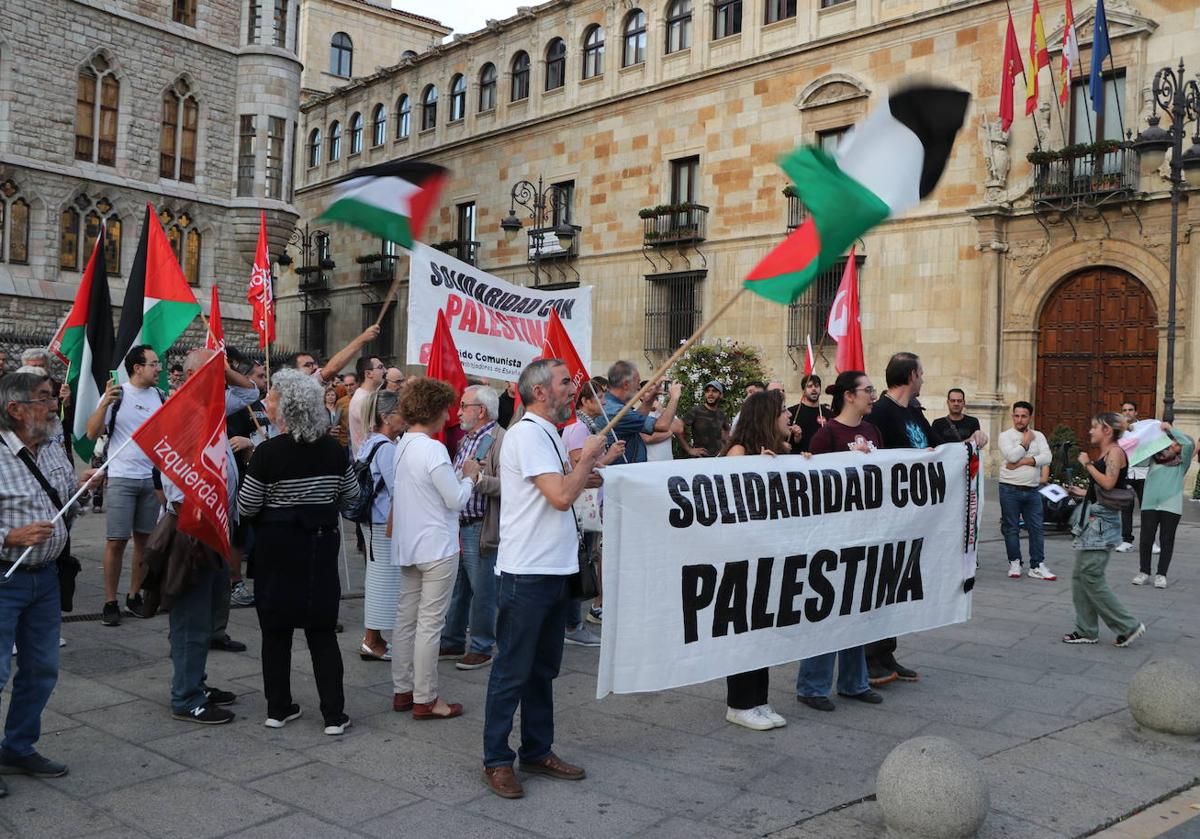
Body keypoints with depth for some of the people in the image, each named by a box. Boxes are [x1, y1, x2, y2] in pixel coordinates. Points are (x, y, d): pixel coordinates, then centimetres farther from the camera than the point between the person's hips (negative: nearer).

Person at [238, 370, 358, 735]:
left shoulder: (268, 453, -16)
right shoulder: (333, 449, -5)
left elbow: (246, 506, -9)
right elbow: (352, 493, 7)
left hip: (277, 548, -3)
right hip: (321, 545, 3)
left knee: (276, 630, 11)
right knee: (322, 631, 8)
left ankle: (278, 708, 19)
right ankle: (334, 715, 8)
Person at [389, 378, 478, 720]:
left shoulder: (402, 446, 8)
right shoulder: (432, 449, -19)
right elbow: (456, 499, -16)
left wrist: (460, 474, 13)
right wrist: (469, 476, 1)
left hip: (408, 546, 9)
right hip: (436, 546, -9)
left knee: (406, 617, 14)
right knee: (430, 623, -2)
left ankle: (403, 691, 23)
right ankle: (425, 699, 6)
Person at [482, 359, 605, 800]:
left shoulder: (547, 433, 15)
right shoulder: (528, 434, -16)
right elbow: (561, 495, -23)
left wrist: (587, 473, 10)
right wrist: (588, 456, -10)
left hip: (554, 570, 10)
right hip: (527, 572, -10)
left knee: (543, 667, 17)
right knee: (513, 669, 1)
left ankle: (537, 751, 28)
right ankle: (496, 760, 12)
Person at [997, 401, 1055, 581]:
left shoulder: (1038, 436, 10)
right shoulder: (1006, 435, 0)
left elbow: (1047, 457, -5)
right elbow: (1011, 456, -17)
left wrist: (1024, 462, -13)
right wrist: (1026, 441, -5)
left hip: (1032, 490, 3)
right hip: (1010, 489, -3)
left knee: (1036, 528, 3)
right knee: (1011, 528, 3)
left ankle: (1037, 566, 9)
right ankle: (1014, 563, 14)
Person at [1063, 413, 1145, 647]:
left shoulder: (1115, 452, -10)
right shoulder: (1104, 454, 18)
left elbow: (1108, 483, -23)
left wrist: (1087, 464, -13)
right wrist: (1082, 493, 23)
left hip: (1102, 520, -10)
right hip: (1092, 519, 10)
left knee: (1091, 577, -9)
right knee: (1079, 577, 9)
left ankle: (1129, 626, 0)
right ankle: (1086, 631, 15)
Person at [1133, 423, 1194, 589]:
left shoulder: (1182, 462, 6)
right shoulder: (1154, 458, 13)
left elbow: (1189, 444, -9)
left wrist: (1170, 429, -6)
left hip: (1171, 507, -2)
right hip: (1149, 505, 2)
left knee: (1166, 541, 3)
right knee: (1146, 539, 1)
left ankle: (1161, 574, 12)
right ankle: (1144, 572, 14)